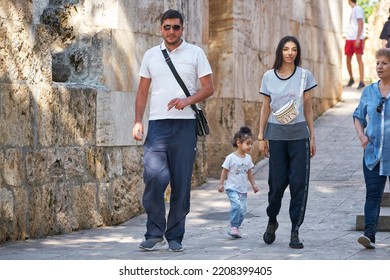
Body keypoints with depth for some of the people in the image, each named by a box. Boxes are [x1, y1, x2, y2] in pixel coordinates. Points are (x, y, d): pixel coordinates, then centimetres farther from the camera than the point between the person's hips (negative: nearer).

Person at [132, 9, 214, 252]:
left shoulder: (195, 53, 6)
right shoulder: (151, 55, 13)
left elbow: (209, 88, 3)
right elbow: (143, 91, 15)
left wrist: (188, 100, -15)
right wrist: (138, 121, 2)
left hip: (185, 125, -1)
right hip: (158, 123, 1)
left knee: (182, 184, 1)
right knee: (154, 176, -14)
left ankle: (175, 237, 9)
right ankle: (155, 234, -2)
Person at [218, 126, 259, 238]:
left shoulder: (248, 158, 7)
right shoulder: (231, 157, -10)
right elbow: (224, 171, -4)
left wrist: (253, 184, 18)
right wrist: (221, 184, -6)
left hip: (243, 189, 6)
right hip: (232, 187, -6)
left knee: (243, 210, 4)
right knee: (237, 205, -24)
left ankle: (236, 228, 16)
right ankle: (233, 227, -15)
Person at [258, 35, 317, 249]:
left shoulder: (304, 76, 3)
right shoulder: (269, 77, 5)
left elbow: (308, 108, 6)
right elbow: (266, 108, 9)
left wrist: (312, 137, 5)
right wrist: (261, 137, 7)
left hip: (299, 135, 0)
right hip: (276, 135, 0)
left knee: (299, 183, -5)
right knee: (277, 183, 2)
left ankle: (295, 232, 1)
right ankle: (272, 221, 28)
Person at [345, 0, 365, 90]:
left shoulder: (358, 9, -7)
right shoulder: (353, 10, 17)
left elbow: (361, 24, -13)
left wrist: (358, 38, -18)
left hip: (357, 39, -8)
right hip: (349, 38, 8)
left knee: (359, 59, -10)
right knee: (348, 60, 10)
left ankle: (362, 82, -11)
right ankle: (351, 79, 26)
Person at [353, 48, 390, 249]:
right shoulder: (369, 91, 8)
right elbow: (358, 116, 19)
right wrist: (362, 135, 2)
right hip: (372, 152, 2)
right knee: (372, 194, -6)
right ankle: (369, 235, -14)